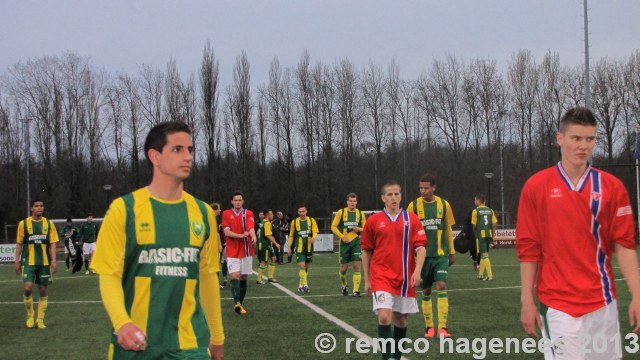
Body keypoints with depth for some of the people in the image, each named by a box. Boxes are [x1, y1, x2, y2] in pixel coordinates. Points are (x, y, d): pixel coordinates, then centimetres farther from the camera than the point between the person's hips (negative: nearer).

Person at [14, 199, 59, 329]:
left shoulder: (49, 224, 5)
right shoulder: (23, 224, 2)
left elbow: (52, 244, 5)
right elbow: (19, 244, 6)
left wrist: (53, 261, -5)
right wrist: (17, 261, 1)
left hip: (45, 262, 2)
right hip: (29, 262, -2)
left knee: (43, 291, 3)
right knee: (27, 288, -15)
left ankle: (40, 320, 13)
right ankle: (30, 315, 7)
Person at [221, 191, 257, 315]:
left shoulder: (248, 213, 3)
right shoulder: (226, 214, 2)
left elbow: (251, 227, -15)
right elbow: (226, 232, -7)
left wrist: (253, 236, -38)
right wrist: (240, 236, -21)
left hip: (246, 251, 2)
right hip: (232, 251, -2)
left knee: (243, 277, 8)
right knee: (235, 275, -16)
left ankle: (240, 303, 19)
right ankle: (236, 302, -26)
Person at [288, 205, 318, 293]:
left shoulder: (311, 220, 2)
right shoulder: (294, 222, 2)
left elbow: (315, 231, -3)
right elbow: (291, 236, 10)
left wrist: (313, 237, -26)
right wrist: (289, 247, 9)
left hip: (309, 248, 2)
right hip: (299, 248, -2)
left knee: (306, 267, 10)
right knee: (301, 266, -15)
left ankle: (301, 285, 23)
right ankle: (305, 285, -17)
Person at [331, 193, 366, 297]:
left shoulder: (360, 214, 6)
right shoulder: (341, 212, 1)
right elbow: (333, 227, 1)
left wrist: (359, 229, -9)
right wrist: (342, 236, -10)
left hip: (356, 242, 1)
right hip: (344, 243, -1)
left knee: (357, 265, -10)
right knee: (344, 268, 3)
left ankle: (356, 290, -7)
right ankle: (344, 286, 30)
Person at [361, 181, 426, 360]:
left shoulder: (411, 219, 3)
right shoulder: (373, 221, 2)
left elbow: (421, 247, -2)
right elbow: (366, 251, 8)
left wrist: (417, 271, -16)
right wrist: (367, 279, 7)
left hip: (405, 279, 2)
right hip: (381, 278, -2)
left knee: (401, 321, 11)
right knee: (384, 317, -18)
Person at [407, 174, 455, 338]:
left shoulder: (444, 204, 3)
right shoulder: (414, 205, -1)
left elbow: (448, 228, 11)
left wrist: (452, 251, 11)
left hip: (441, 254, 0)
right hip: (423, 254, 0)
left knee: (441, 286, -11)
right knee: (426, 290, 5)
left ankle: (442, 327, -9)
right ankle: (429, 327, 16)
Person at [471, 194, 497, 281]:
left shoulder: (476, 211, -7)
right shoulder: (490, 210, 8)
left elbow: (474, 225, -5)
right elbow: (494, 224, 6)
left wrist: (475, 233, 13)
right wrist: (492, 236, 14)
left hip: (480, 235, -6)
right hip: (489, 234, 6)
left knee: (484, 255, -5)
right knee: (483, 255, 16)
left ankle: (490, 275, -10)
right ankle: (481, 274, 22)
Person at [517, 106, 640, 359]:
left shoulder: (612, 187, 4)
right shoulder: (536, 186, 0)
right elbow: (528, 249, 1)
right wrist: (527, 301, -2)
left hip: (603, 303, 2)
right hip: (557, 304, -2)